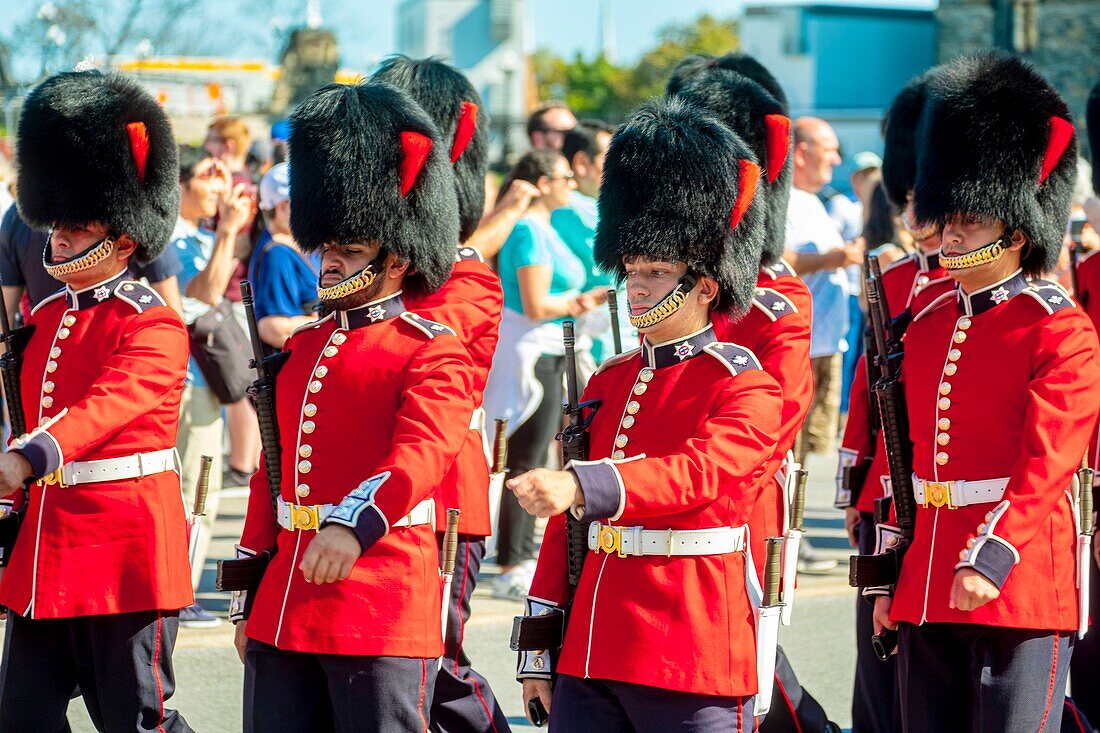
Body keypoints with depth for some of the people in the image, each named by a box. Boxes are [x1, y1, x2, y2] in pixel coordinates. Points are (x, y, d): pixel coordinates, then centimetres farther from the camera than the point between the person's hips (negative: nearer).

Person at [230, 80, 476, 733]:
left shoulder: (434, 354, -6)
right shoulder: (302, 347, 16)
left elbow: (420, 456, -24)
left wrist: (353, 525, -42)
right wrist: (251, 603, 19)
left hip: (381, 621, -7)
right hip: (284, 613, 7)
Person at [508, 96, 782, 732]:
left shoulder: (746, 387, -6)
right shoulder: (608, 382, 14)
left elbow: (698, 471, -26)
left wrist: (579, 486, -42)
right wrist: (541, 653, 13)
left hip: (693, 671, -6)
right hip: (589, 662, 6)